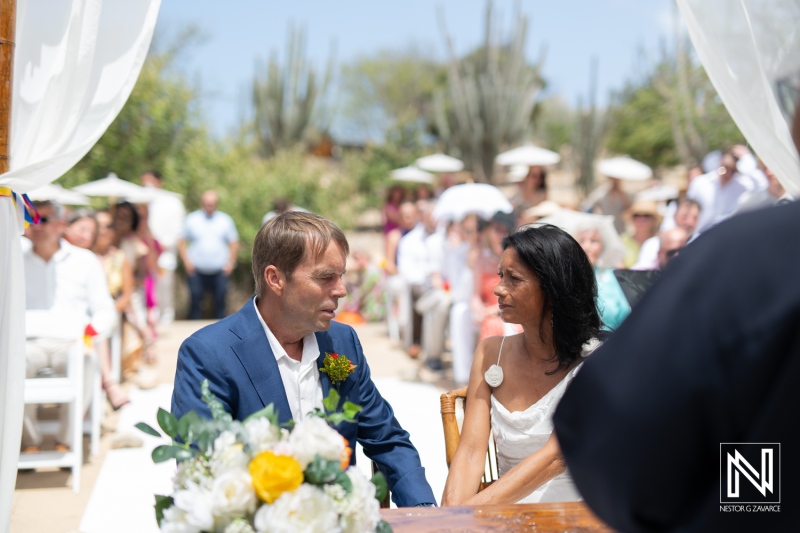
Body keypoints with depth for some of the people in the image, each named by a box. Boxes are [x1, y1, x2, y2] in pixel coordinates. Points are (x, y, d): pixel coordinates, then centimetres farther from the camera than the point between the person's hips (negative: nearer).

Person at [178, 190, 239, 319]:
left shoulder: (226, 220, 8)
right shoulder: (191, 219, 5)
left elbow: (234, 243, 10)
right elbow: (181, 242, 5)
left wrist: (231, 262, -2)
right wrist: (186, 261, -5)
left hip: (220, 271, 1)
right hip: (197, 271, 0)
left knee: (220, 302, -1)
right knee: (195, 302, -1)